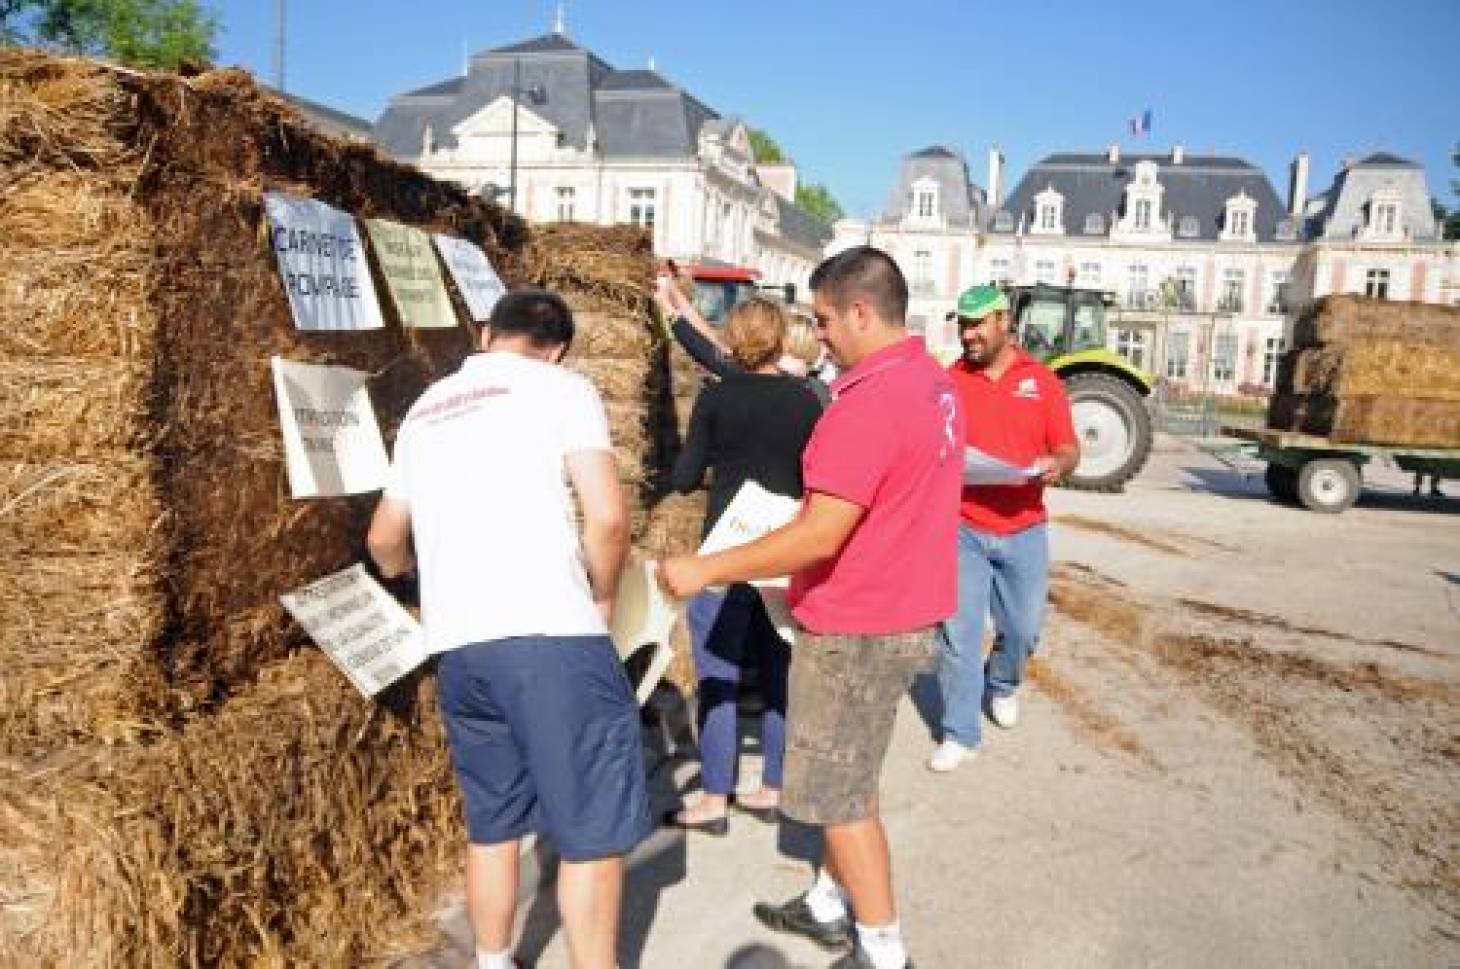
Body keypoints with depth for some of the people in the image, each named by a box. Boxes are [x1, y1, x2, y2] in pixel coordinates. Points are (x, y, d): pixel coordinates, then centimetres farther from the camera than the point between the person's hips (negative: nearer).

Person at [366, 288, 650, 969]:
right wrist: (602, 599, 6)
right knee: (593, 828, 5)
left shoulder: (425, 410, 20)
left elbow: (385, 540, 29)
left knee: (492, 821, 21)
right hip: (548, 632, -6)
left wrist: (413, 573, 51)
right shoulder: (560, 388, 2)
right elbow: (607, 517, -11)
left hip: (455, 641, 7)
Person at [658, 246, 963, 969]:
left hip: (856, 631, -10)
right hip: (905, 612, 10)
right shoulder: (933, 381, 6)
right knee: (845, 778, 23)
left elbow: (819, 536, -27)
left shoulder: (868, 400, -25)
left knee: (838, 795, 7)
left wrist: (706, 570, -19)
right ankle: (829, 905, 39)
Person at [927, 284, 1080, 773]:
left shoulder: (1042, 380, 2)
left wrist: (1057, 464, -18)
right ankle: (960, 734, 11)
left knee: (1023, 629, 13)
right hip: (962, 529, -1)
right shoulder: (948, 380, 0)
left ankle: (1002, 684, 45)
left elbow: (1069, 448, 4)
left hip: (1023, 531, 1)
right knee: (957, 633, -2)